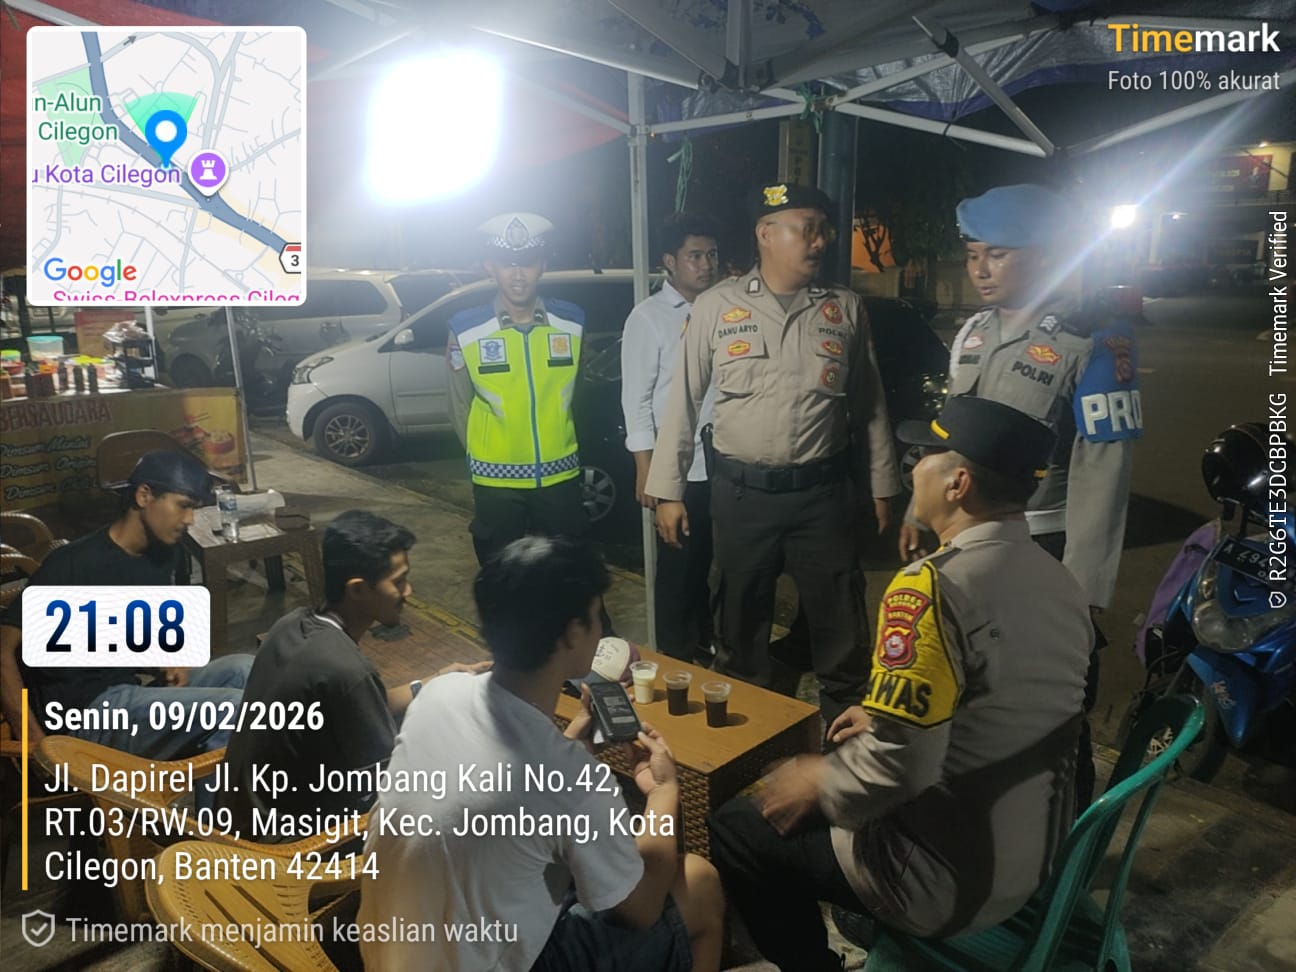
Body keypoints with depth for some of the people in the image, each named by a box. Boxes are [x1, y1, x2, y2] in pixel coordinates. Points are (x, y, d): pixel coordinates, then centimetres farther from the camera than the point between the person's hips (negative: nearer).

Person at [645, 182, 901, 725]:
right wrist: (668, 490, -2)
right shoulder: (716, 307, -3)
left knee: (840, 620, 9)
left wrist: (882, 486, 9)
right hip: (742, 493, 0)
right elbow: (684, 401, -1)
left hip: (824, 493, 1)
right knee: (742, 618, 15)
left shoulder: (845, 309, 3)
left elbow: (869, 405, 8)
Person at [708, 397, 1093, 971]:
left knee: (732, 828, 8)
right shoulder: (1063, 584, -1)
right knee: (829, 786, 26)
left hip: (949, 881, -8)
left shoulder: (933, 586, -26)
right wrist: (886, 719, 14)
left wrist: (818, 783, -11)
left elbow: (900, 766, -29)